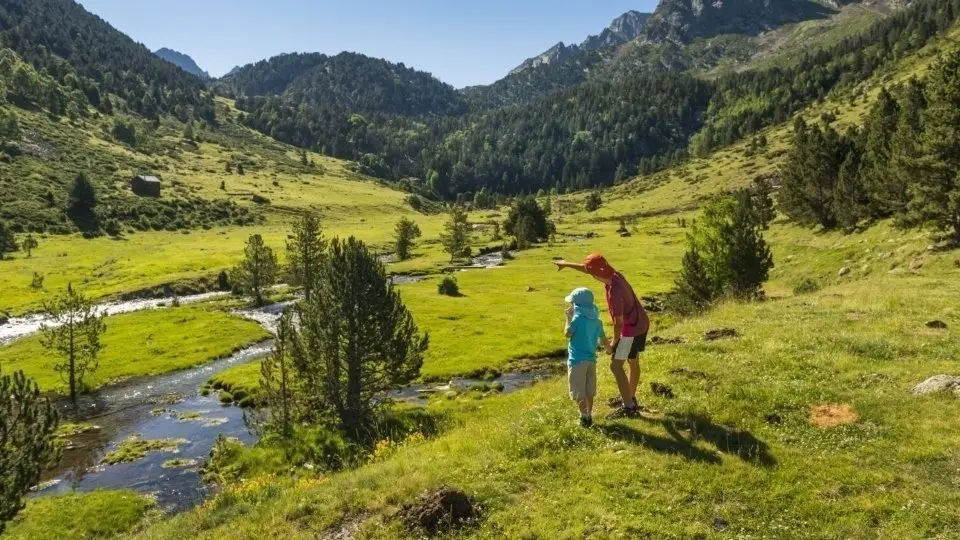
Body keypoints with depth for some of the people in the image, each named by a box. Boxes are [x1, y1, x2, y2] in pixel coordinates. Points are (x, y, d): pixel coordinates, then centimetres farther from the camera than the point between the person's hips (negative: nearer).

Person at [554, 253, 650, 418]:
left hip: (631, 328, -10)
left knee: (615, 365, -5)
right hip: (641, 323, 10)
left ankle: (628, 407, -4)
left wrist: (614, 342, -11)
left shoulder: (614, 292, -30)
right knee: (633, 362, 20)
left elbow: (619, 322, -25)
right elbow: (587, 268, 13)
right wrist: (567, 264, 20)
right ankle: (630, 398, 34)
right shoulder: (614, 275, -3)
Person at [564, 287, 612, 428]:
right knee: (589, 391, 16)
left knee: (579, 392, 2)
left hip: (577, 360, -7)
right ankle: (589, 416, 23)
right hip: (591, 359, 7)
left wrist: (568, 317, 2)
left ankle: (585, 417, 0)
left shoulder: (577, 318, -17)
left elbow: (567, 334, -7)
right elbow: (603, 339, 14)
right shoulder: (596, 320, 4)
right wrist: (610, 350, 33)